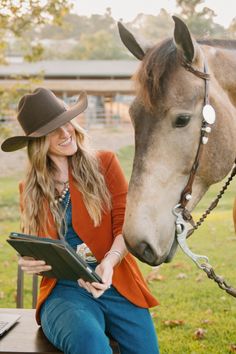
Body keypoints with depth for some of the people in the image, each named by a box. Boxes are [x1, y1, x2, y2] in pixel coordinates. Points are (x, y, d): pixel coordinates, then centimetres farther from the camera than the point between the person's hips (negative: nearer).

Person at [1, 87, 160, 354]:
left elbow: (126, 226, 0)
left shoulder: (104, 164, 6)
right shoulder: (29, 189, 12)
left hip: (116, 284, 1)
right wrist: (29, 264, -8)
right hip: (61, 290, -1)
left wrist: (109, 263, -20)